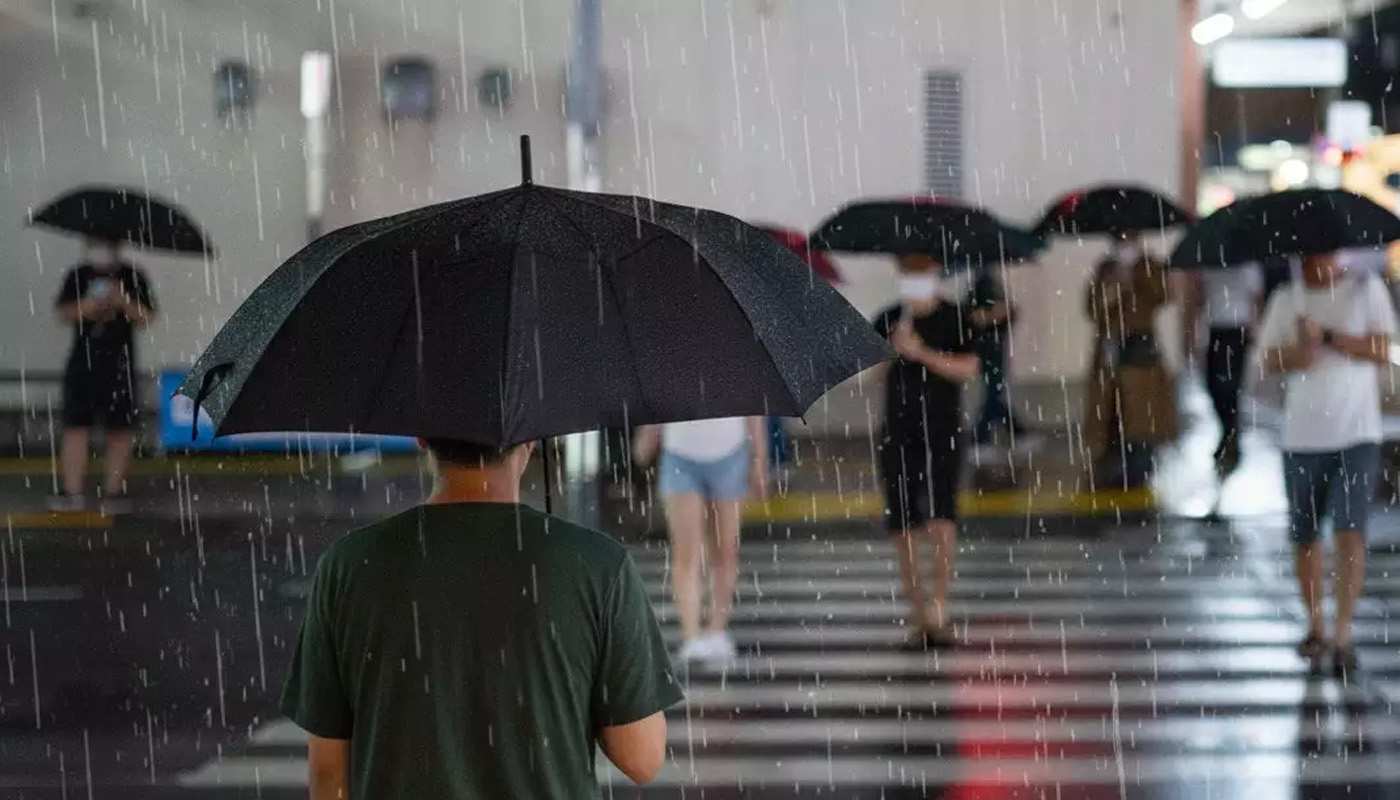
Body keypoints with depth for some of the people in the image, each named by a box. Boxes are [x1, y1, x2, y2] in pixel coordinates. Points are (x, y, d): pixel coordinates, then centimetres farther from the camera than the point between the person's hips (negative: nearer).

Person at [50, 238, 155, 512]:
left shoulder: (132, 277, 1)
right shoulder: (78, 276, 7)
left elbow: (146, 318, -3)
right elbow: (63, 312, 5)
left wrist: (123, 302, -19)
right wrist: (83, 309, -14)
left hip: (118, 364, -1)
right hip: (83, 361, 2)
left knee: (119, 430, 2)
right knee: (75, 427, -3)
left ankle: (114, 490, 10)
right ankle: (72, 492, -1)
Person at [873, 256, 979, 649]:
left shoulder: (954, 319, 1)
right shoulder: (887, 321, 7)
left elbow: (968, 369, -10)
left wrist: (922, 353, -19)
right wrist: (893, 349, -15)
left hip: (942, 433, -2)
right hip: (898, 433, 3)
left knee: (941, 517, -16)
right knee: (904, 530, 4)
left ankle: (939, 607, -14)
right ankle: (918, 618, 13)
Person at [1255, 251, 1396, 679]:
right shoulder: (1286, 299, 8)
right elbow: (1270, 359, -2)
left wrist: (1327, 336, -16)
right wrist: (1301, 349, -22)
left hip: (1356, 437, -3)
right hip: (1302, 438, 3)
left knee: (1350, 532, -13)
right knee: (1305, 536, 10)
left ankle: (1342, 635, -12)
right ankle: (1315, 626, 26)